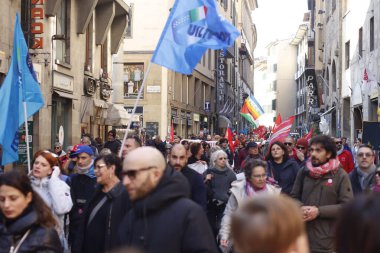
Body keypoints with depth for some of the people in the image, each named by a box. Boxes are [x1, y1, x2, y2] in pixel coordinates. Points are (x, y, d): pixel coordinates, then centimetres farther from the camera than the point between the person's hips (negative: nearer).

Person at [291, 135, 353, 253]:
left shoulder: (340, 175, -4)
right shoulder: (303, 172, 8)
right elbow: (294, 197, 14)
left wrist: (318, 211, -17)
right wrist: (301, 208, -10)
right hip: (303, 236, 3)